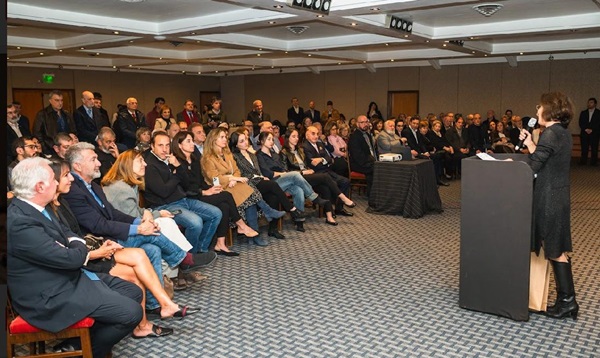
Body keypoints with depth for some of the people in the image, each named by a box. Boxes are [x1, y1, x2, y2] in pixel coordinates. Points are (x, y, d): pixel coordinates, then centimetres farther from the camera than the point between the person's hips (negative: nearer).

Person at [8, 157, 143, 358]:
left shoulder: (34, 207, 4)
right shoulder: (19, 222, -27)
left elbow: (67, 234, 17)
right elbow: (72, 258, -26)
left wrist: (75, 244, -7)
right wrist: (80, 248, -2)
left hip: (70, 276, 10)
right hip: (52, 296, -10)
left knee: (134, 293, 8)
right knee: (131, 312, -15)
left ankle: (90, 336, 20)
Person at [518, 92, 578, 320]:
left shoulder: (551, 134, -18)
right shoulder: (563, 132, 11)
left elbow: (532, 168, -21)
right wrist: (529, 143, 12)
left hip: (549, 198, -9)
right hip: (558, 195, 9)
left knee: (555, 250, -1)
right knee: (558, 248, 15)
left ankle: (567, 300, 8)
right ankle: (567, 299, 25)